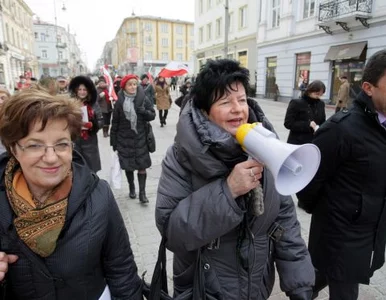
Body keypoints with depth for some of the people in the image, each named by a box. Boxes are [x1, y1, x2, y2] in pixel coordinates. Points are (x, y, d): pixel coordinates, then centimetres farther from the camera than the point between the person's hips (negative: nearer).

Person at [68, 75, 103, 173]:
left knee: (91, 170, 8)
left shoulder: (94, 104, 1)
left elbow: (101, 121, 1)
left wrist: (91, 125, -16)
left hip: (90, 142, 1)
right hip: (74, 141, -1)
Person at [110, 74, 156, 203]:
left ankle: (142, 192, 7)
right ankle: (131, 188, 30)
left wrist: (144, 111, -21)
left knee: (142, 166, 0)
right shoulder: (120, 102, -3)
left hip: (140, 138, 0)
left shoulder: (143, 99, -4)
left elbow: (152, 115, 0)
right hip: (124, 138, 1)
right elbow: (115, 122, 1)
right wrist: (113, 141, 1)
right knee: (128, 165, 11)